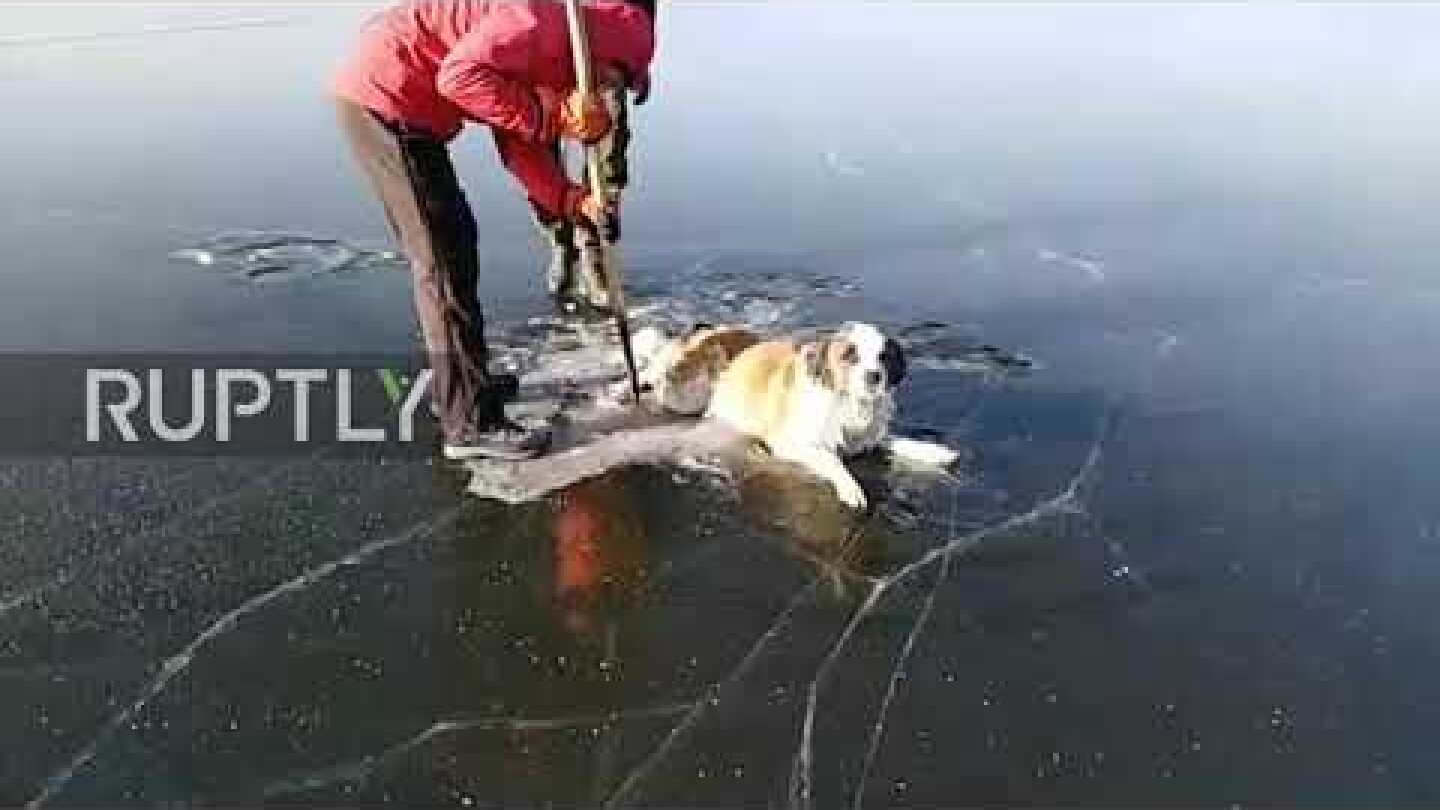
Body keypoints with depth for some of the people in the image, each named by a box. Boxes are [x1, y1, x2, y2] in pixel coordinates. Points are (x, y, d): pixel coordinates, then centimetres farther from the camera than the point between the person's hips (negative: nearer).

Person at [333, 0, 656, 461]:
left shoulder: (559, 55, 13)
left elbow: (520, 143, 8)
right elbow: (459, 76, -26)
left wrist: (572, 200, -4)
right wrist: (545, 116, -21)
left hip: (383, 97, 10)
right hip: (385, 98, -10)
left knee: (445, 249, 18)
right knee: (446, 260, -8)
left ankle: (456, 383, 32)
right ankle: (471, 425, -3)